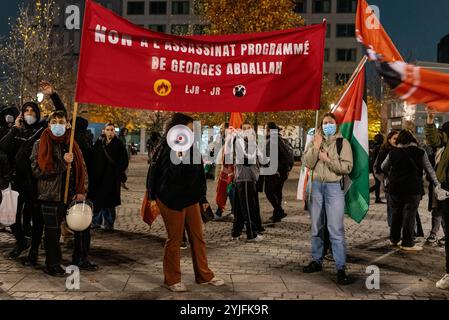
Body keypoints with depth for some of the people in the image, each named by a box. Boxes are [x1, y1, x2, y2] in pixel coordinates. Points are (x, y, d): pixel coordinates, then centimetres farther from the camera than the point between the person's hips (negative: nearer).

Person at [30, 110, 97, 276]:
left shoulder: (72, 144, 11)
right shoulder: (40, 145, 0)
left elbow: (82, 169, 10)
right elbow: (37, 170, -10)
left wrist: (81, 191, -2)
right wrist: (62, 163, -17)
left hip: (73, 195, 4)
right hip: (51, 196, -4)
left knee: (83, 226, 6)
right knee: (53, 232, 2)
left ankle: (80, 260, 25)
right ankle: (52, 265, 20)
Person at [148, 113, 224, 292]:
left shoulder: (192, 148, 1)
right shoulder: (166, 149, -16)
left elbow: (199, 173, 10)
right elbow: (167, 176, -25)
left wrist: (203, 198, 13)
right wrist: (178, 159, -33)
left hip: (191, 199, 6)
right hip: (171, 200, -6)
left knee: (197, 237, 11)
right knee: (174, 240, 5)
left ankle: (204, 275, 24)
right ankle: (172, 279, 20)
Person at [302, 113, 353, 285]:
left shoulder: (343, 142, -1)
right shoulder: (316, 141, 11)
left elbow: (347, 167, -10)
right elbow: (308, 163, -2)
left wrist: (327, 159, -14)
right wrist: (316, 146, -12)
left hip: (334, 187, -5)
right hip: (316, 186, 5)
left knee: (336, 230, -10)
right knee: (316, 227, 13)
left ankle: (341, 269, -8)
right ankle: (317, 261, 25)